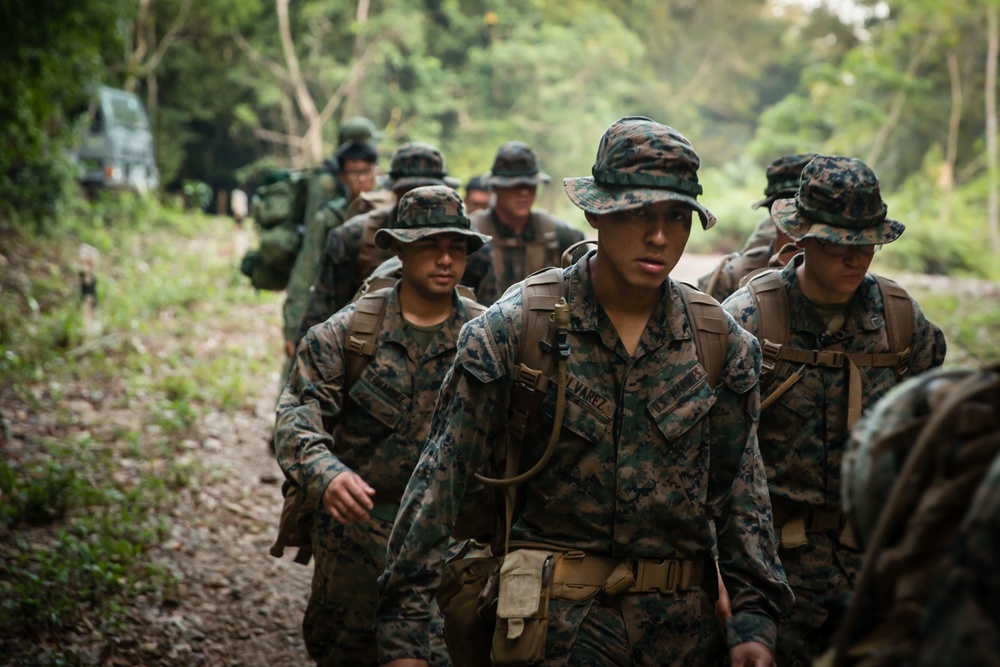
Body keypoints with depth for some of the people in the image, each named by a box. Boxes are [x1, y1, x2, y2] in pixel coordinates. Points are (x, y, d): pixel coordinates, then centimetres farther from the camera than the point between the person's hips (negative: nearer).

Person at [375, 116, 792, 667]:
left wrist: (753, 619, -2)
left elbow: (741, 488, 6)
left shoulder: (720, 342, 1)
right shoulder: (516, 327, -10)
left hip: (684, 621, 3)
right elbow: (442, 477, -10)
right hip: (559, 620, -3)